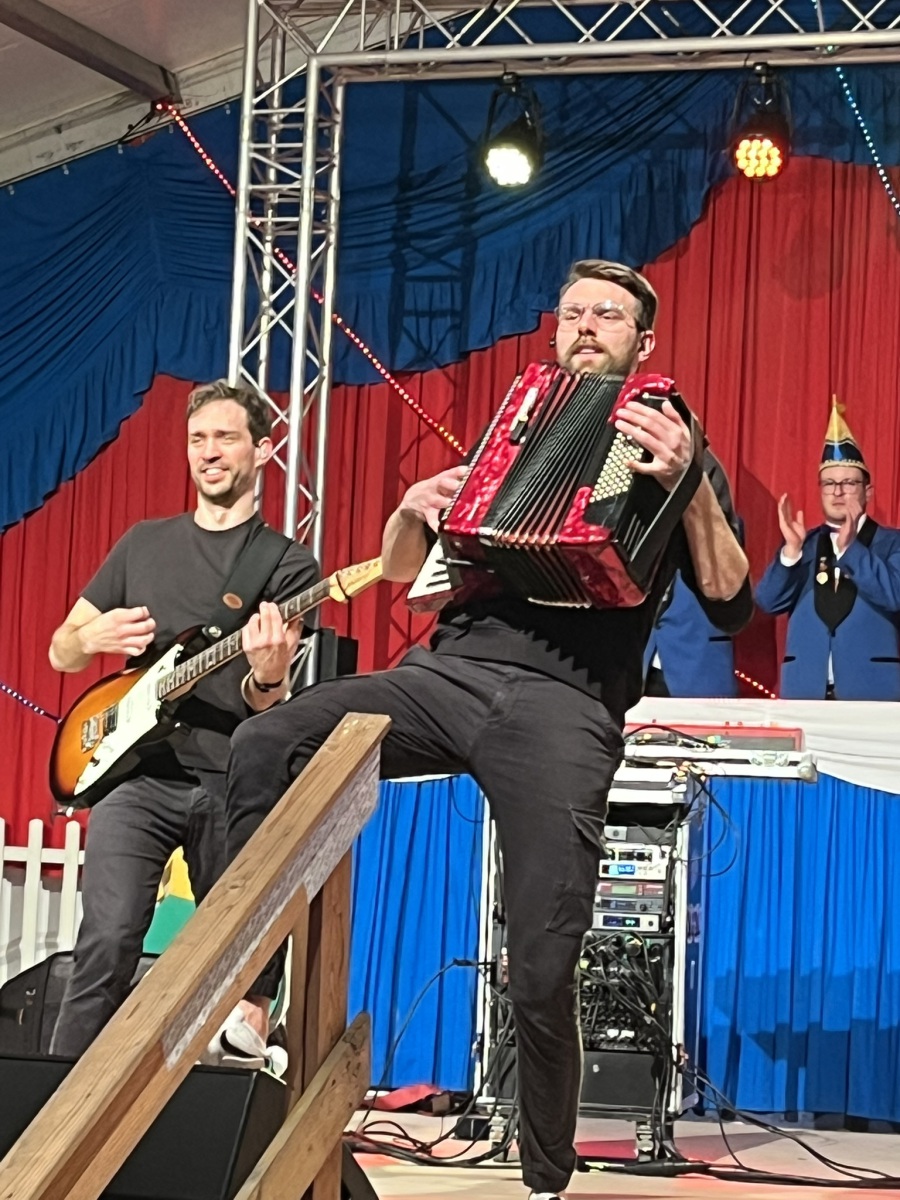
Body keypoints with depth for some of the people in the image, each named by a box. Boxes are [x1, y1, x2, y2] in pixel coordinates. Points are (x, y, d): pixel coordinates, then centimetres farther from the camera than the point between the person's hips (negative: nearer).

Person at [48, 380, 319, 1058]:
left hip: (231, 782, -1)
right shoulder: (143, 544, 15)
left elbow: (263, 705, -3)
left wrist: (268, 678, -27)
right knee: (108, 945, -16)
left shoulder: (287, 564, 5)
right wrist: (93, 636, -4)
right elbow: (60, 652, 19)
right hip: (137, 771, 1)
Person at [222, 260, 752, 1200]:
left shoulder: (670, 450, 14)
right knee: (264, 744, -21)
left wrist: (688, 482, -13)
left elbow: (731, 603, 0)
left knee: (542, 970, -13)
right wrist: (415, 509, 6)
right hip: (446, 673, 4)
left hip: (564, 704, -4)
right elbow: (400, 569, 28)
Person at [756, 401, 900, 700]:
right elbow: (768, 602, 4)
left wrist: (850, 548, -18)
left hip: (872, 690, -3)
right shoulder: (804, 544, 14)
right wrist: (791, 549, -10)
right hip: (806, 689, 3)